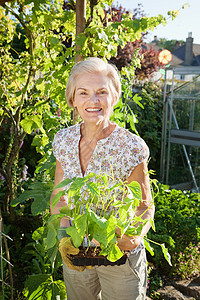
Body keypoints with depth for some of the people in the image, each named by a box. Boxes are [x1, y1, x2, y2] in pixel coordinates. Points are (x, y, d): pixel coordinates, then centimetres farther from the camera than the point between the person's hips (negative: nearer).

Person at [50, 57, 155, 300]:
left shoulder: (132, 147, -20)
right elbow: (58, 196, 2)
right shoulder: (63, 140, -8)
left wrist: (136, 236, -30)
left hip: (121, 259, -3)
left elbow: (145, 207, -10)